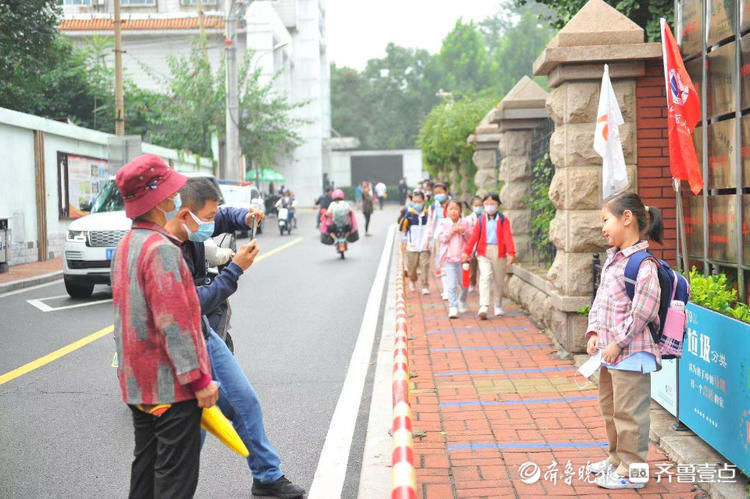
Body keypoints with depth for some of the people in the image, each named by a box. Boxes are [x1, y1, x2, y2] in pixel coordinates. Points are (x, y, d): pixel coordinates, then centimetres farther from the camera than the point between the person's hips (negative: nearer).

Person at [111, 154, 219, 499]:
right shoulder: (161, 249, -20)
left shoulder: (126, 245, 11)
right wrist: (199, 379, -21)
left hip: (137, 381, 9)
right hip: (170, 384, -9)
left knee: (145, 466, 18)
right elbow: (174, 323, -24)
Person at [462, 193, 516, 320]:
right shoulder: (481, 220, 7)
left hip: (499, 252, 0)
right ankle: (483, 307, -19)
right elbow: (474, 236, 3)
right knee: (485, 277, -12)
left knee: (499, 280, 9)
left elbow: (508, 237, -7)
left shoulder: (503, 220, 2)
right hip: (483, 252, 0)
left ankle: (498, 306, 27)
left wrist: (511, 253, -17)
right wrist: (467, 251, -4)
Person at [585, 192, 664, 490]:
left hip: (632, 353, -10)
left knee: (628, 412, 0)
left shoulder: (642, 263, -19)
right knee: (610, 407, 22)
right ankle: (617, 458, 38)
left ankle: (631, 470, 12)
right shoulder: (612, 258, 11)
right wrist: (594, 331, 5)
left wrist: (618, 343, -20)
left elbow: (642, 311, -24)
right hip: (610, 351, 10)